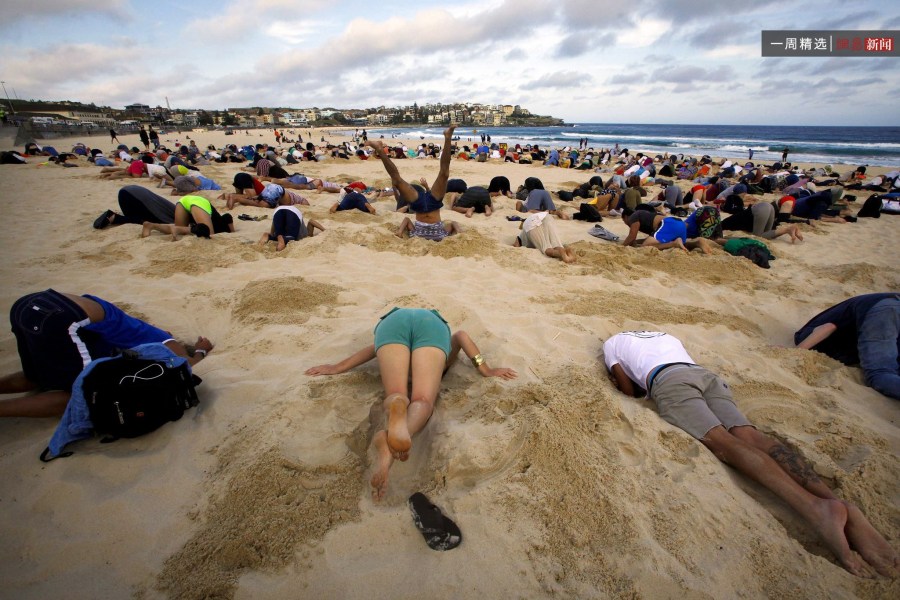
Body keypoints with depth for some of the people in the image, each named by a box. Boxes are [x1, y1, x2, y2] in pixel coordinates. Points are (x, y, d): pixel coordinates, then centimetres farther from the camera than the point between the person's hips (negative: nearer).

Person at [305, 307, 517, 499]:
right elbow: (461, 336, 21)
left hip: (391, 321, 2)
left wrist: (337, 368, 30)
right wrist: (485, 369, 17)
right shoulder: (446, 358, 42)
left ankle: (396, 407, -43)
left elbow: (373, 349, 31)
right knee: (423, 402, -9)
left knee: (396, 396, -5)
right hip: (433, 324, -1)